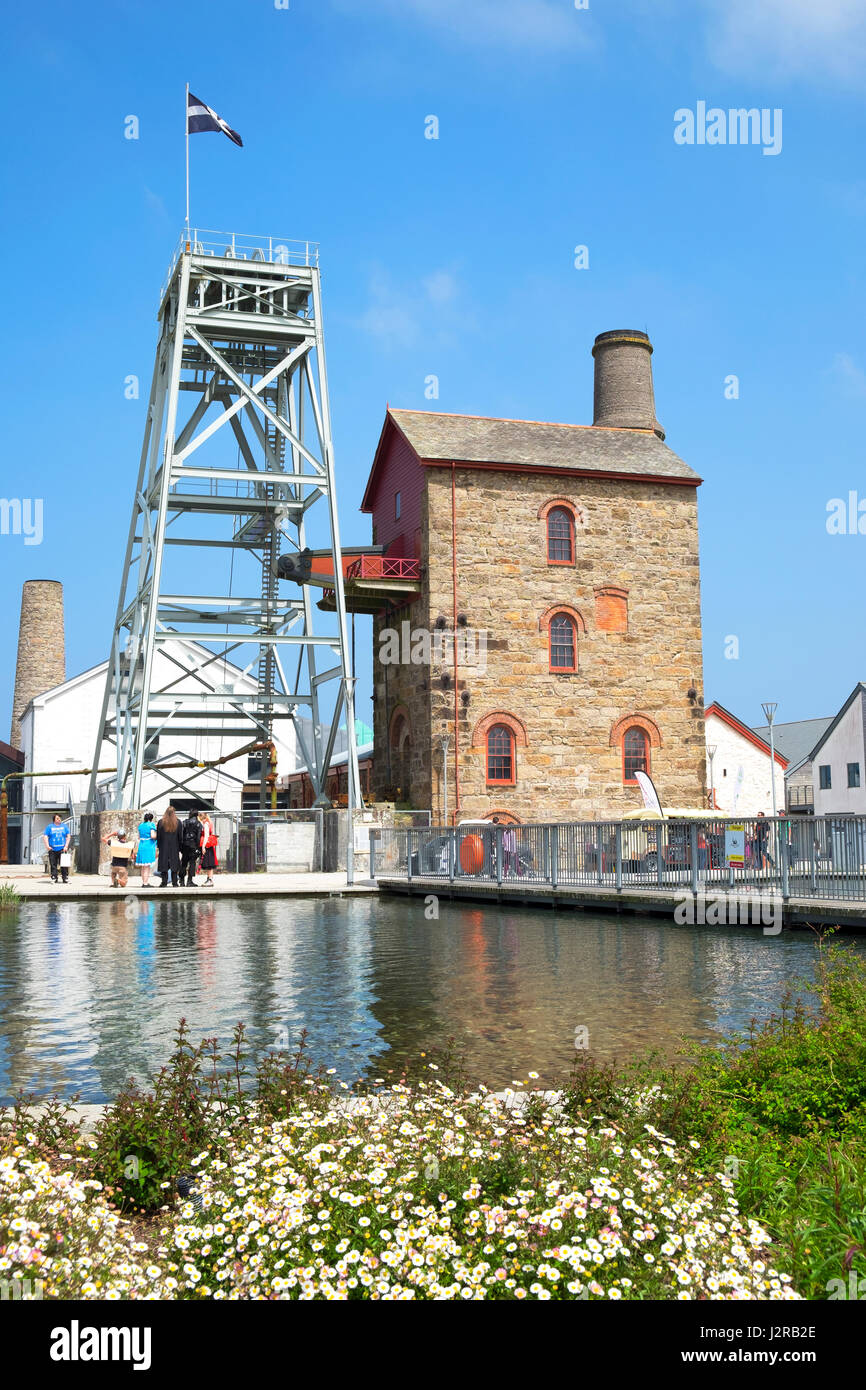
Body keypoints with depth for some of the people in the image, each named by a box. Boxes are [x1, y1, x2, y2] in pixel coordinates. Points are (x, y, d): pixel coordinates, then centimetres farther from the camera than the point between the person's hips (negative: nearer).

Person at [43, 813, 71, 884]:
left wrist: (66, 846, -2)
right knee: (53, 865, 1)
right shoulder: (49, 827, 7)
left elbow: (68, 836, 10)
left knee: (64, 865, -4)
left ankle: (65, 878, 0)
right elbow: (45, 836, 2)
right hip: (52, 849, -1)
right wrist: (47, 846, -11)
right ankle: (53, 878, 7)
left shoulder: (64, 826, 12)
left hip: (62, 849, 1)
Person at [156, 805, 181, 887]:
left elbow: (158, 836, 1)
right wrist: (180, 847, 7)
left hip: (164, 847, 0)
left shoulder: (161, 822, -4)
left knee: (164, 865, 4)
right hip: (174, 847, 0)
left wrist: (158, 846, 10)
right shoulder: (178, 822, -3)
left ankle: (164, 882, 2)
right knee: (174, 865, 5)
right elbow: (180, 836, 1)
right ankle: (174, 883, 3)